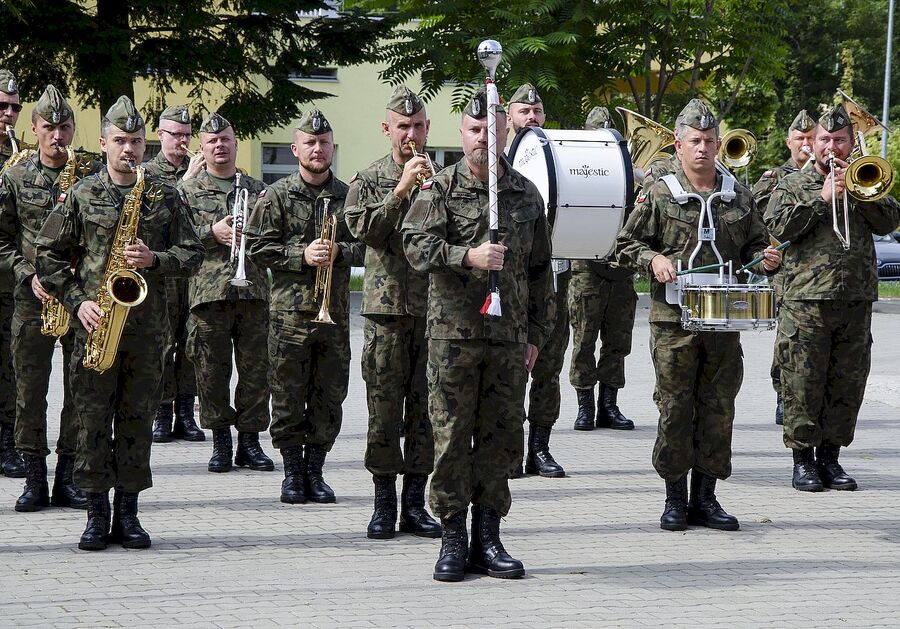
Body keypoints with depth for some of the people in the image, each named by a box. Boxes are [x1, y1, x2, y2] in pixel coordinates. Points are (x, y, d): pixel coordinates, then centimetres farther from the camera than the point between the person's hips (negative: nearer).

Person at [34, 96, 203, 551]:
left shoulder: (165, 196, 8)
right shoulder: (80, 196, 4)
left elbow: (192, 252, 7)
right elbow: (49, 255, 4)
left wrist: (155, 260, -12)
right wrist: (77, 302, -6)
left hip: (147, 326, 1)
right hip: (95, 325, -1)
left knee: (138, 419, 5)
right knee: (93, 419, 0)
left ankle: (128, 513, 12)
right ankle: (97, 513, 7)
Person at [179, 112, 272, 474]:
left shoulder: (257, 189, 17)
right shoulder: (188, 190, 9)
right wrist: (212, 233, -12)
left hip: (253, 291, 2)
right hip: (208, 291, -2)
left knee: (255, 369, 1)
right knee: (212, 371, 0)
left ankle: (250, 440, 10)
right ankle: (220, 441, 9)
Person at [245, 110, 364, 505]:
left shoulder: (348, 196, 9)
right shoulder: (277, 196, 3)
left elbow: (367, 246, 10)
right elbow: (258, 247, -1)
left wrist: (338, 251, -9)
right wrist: (301, 255, -12)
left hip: (334, 310, 2)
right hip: (289, 311, -2)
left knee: (329, 396, 4)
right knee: (288, 395, 0)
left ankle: (315, 470, 14)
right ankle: (292, 472, 9)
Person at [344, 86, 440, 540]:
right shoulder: (369, 180, 5)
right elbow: (364, 230, -9)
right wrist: (401, 190, -16)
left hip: (435, 308, 2)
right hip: (387, 306, -2)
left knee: (425, 408, 4)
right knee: (384, 408, -1)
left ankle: (415, 503, 10)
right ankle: (384, 503, 5)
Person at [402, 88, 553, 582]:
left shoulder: (527, 195, 12)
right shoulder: (440, 188, 1)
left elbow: (540, 271, 16)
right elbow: (417, 245, -13)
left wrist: (536, 333, 13)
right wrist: (468, 255, -28)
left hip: (509, 337, 3)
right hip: (453, 332, -3)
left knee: (500, 438, 5)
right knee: (452, 437, -2)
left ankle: (488, 539, 13)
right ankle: (452, 539, 6)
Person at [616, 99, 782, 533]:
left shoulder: (738, 197, 11)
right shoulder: (658, 195, 1)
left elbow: (753, 246, 19)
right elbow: (626, 245, 3)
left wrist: (765, 260, -3)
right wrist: (653, 260, -15)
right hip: (673, 320, -3)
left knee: (718, 409, 5)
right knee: (675, 410, -1)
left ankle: (705, 497, 14)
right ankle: (675, 498, 8)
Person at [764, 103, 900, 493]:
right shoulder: (792, 186, 9)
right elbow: (779, 226, -7)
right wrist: (822, 198, -10)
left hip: (856, 300, 3)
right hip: (806, 302, -3)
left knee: (846, 385, 5)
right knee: (804, 385, -4)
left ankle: (830, 457, 14)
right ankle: (803, 460, 4)